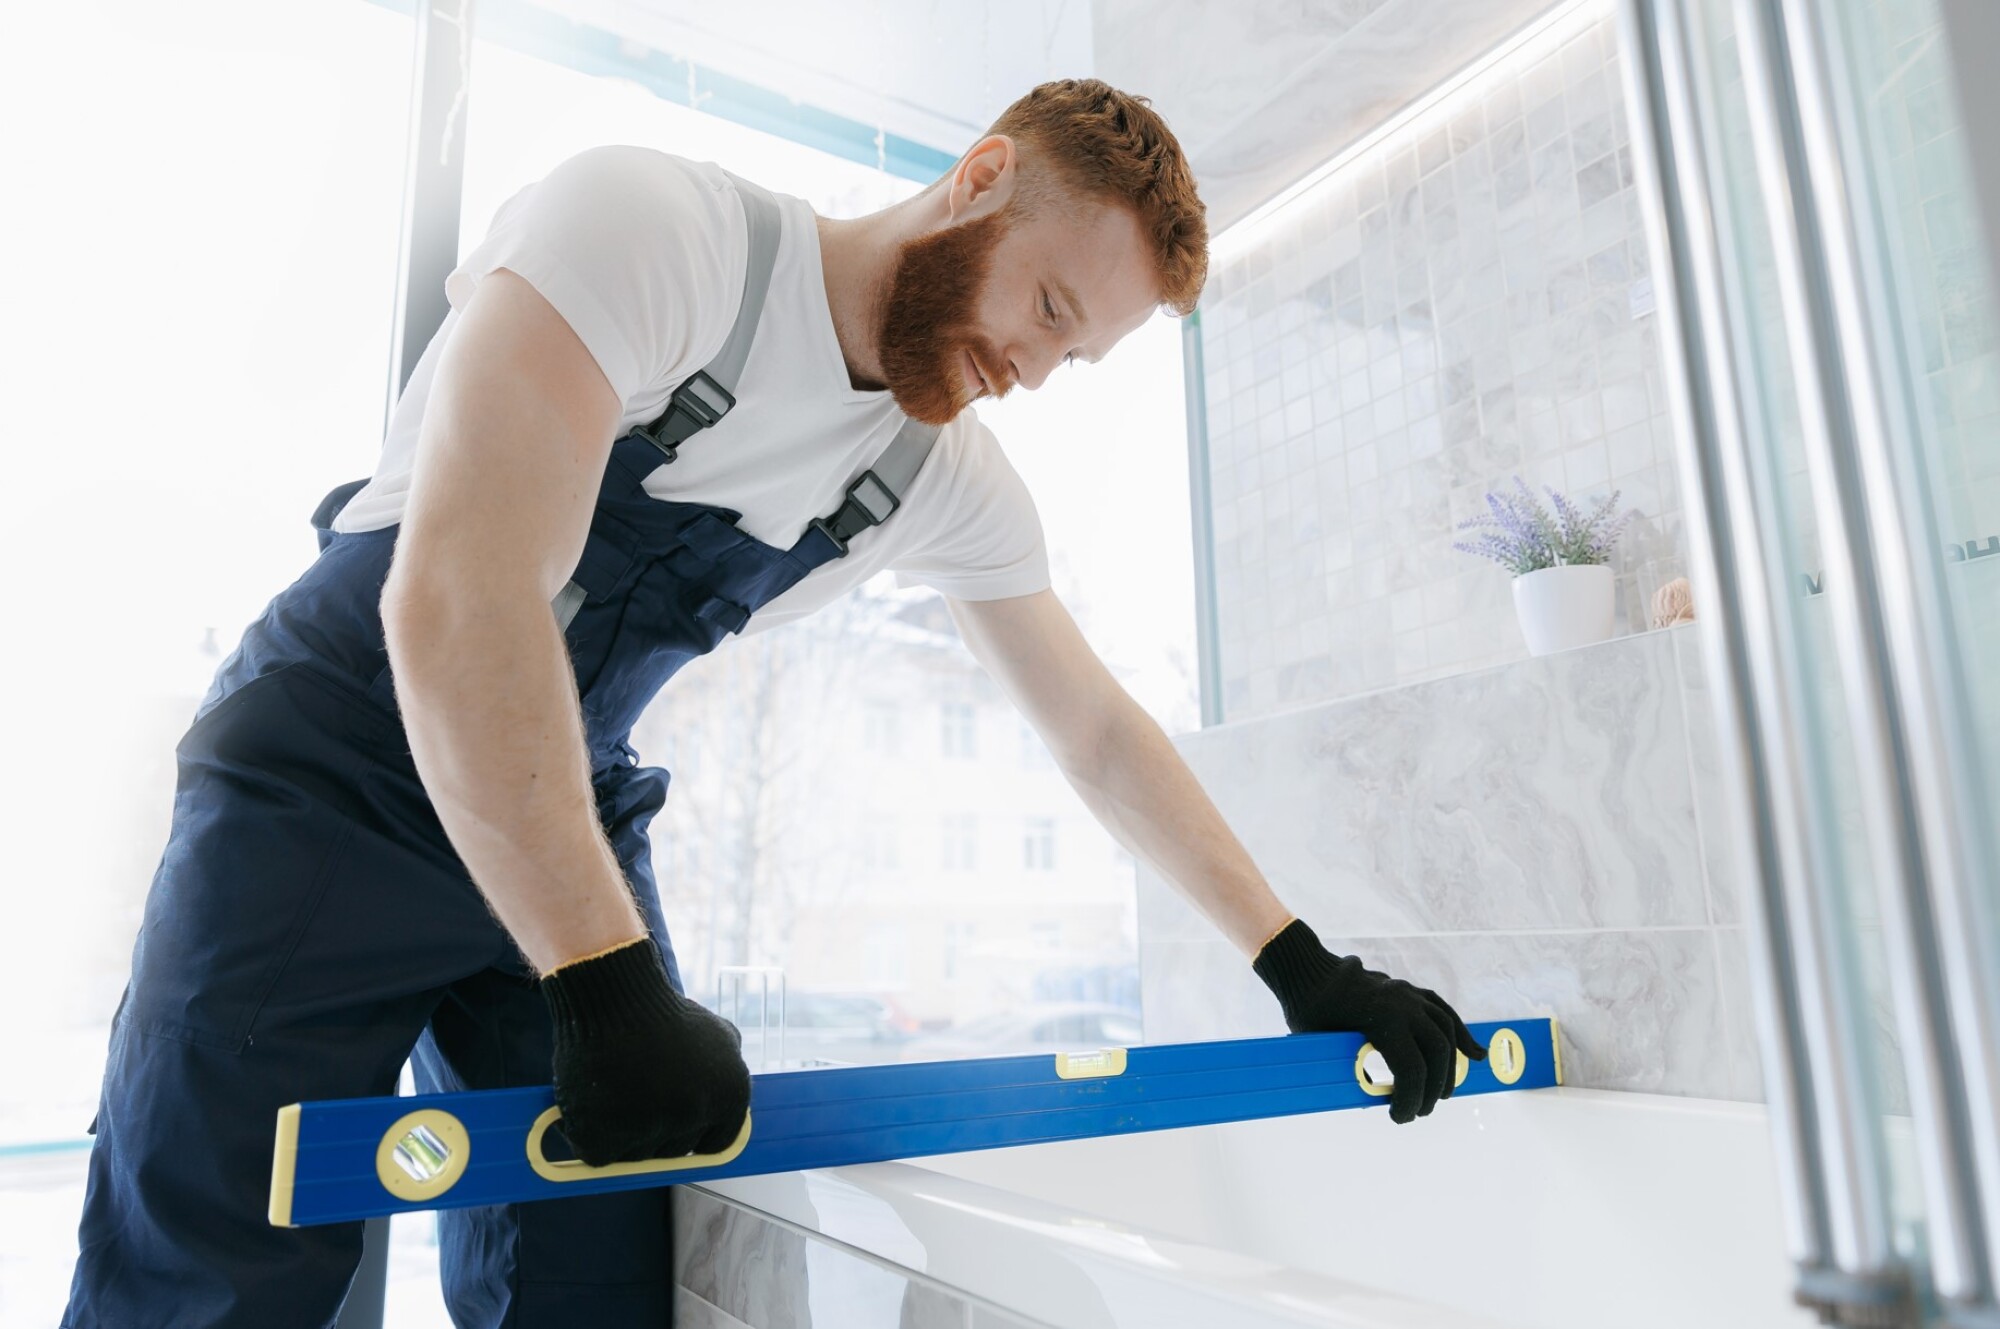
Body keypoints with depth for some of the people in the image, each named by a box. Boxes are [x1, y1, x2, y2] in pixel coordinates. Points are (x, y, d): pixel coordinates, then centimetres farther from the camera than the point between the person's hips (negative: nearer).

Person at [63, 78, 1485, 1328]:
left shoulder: (956, 480, -2)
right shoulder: (649, 226, -21)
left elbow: (1102, 735, 4)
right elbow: (453, 600, -30)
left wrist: (1301, 965, 1)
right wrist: (607, 983, -30)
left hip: (572, 819, 5)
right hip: (328, 783, -4)